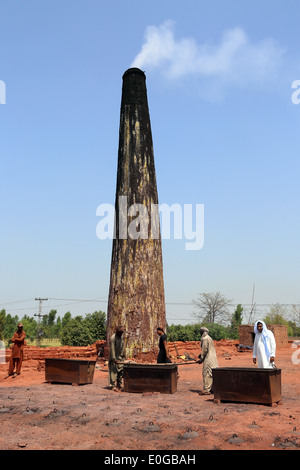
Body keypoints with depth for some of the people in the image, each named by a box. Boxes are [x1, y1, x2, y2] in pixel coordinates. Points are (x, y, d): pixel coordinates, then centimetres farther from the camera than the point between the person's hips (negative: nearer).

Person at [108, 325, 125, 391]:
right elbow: (112, 349, -21)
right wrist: (114, 359, -24)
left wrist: (123, 355, 15)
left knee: (121, 371, 7)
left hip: (120, 357, 7)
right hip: (114, 357, -7)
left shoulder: (122, 336, 5)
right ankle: (113, 386, -6)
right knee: (114, 371, -8)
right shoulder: (113, 338, -18)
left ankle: (119, 385, 15)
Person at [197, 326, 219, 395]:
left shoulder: (205, 339, -14)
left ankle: (206, 390, -5)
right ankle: (213, 388, 18)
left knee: (206, 374, -6)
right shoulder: (209, 338, 16)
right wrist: (201, 355, 20)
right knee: (211, 374, 13)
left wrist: (201, 359, -9)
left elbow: (204, 350, -16)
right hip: (213, 358, 10)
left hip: (208, 359, -10)